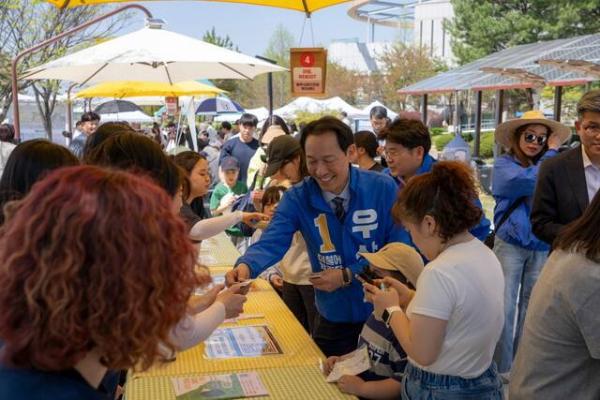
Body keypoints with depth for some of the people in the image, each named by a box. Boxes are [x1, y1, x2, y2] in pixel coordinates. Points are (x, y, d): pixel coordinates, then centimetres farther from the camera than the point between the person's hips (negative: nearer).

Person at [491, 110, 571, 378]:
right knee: (505, 306, -1)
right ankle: (502, 366, 12)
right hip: (510, 244, -4)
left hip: (542, 247, 4)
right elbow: (531, 180, -24)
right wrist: (553, 153, -13)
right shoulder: (504, 164, -7)